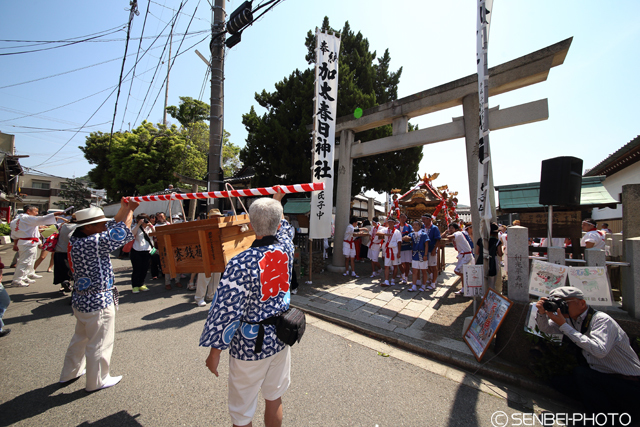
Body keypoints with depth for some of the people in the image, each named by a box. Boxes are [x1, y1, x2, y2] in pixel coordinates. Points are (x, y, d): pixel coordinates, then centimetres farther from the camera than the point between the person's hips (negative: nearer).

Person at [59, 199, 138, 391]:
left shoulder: (77, 240, 2)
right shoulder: (92, 243, -27)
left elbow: (112, 227, 7)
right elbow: (121, 231, -23)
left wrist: (123, 208, 0)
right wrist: (130, 210, -11)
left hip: (81, 300, 9)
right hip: (98, 303, -9)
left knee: (81, 338, 28)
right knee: (99, 344, 10)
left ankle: (70, 372, 47)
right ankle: (97, 381, 28)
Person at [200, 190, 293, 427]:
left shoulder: (241, 264, -28)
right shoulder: (286, 247, -13)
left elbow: (226, 313, -21)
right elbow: (284, 228, 11)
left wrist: (215, 352, -5)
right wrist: (277, 202, 24)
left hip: (250, 346, -4)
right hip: (281, 338, 5)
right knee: (274, 398, 26)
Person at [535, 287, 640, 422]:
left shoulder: (601, 319, -21)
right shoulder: (571, 319, 0)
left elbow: (599, 350, -34)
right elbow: (545, 328, 9)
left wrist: (563, 325, -33)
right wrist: (542, 312, -13)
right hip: (602, 375, 7)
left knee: (580, 373, -29)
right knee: (557, 380, -6)